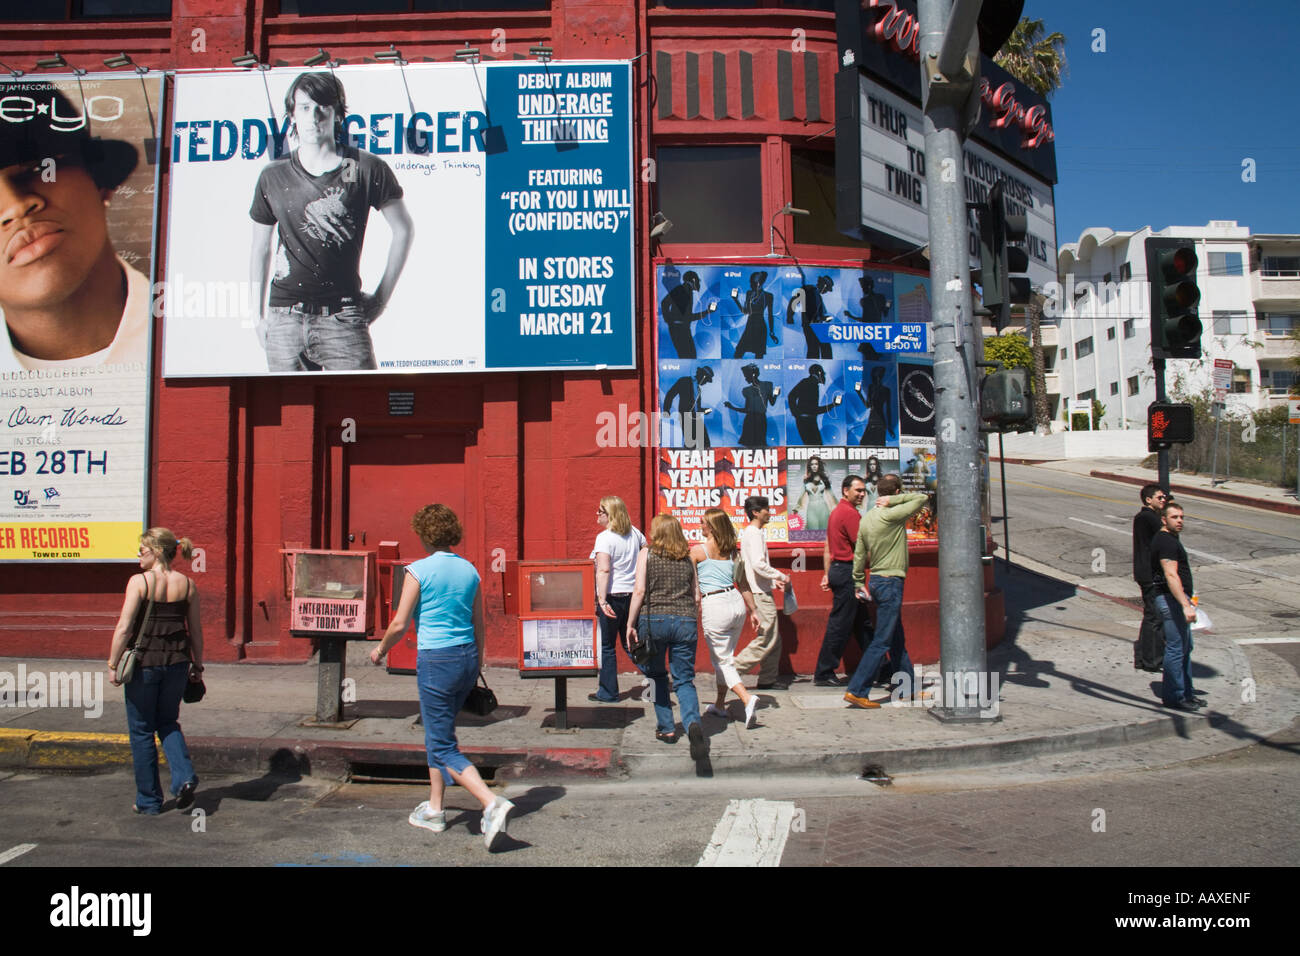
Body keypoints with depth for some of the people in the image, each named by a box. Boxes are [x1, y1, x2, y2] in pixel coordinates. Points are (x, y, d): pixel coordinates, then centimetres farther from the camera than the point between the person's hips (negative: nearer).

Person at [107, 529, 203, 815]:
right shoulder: (187, 584, 2)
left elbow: (124, 628, -13)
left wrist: (113, 665, -4)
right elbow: (196, 630, 6)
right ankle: (184, 777, 0)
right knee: (168, 723, 21)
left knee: (142, 730, 11)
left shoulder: (139, 582, -11)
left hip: (144, 662, -4)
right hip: (177, 662, 4)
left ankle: (148, 801, 19)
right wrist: (197, 665, 15)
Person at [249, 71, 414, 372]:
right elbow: (260, 250, 17)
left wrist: (382, 296, 7)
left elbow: (404, 229, 10)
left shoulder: (365, 169, 1)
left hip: (342, 316, -2)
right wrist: (258, 315, 14)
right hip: (284, 319, 3)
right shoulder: (273, 177, 9)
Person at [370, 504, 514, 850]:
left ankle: (492, 804, -17)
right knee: (437, 734, 23)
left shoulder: (419, 570, -10)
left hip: (435, 661, -6)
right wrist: (477, 666, 21)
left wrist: (380, 649, 11)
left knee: (444, 747, 0)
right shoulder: (469, 570, 5)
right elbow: (478, 625, 10)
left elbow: (400, 624, -9)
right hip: (467, 657, 6)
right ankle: (434, 809, 31)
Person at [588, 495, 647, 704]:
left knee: (606, 647, 5)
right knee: (631, 643, 18)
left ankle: (608, 692, 12)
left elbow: (603, 570, -24)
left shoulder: (604, 538, -14)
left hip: (612, 596, -7)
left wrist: (602, 601, -28)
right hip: (633, 594, 7)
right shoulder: (634, 532, 8)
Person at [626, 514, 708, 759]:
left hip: (653, 620, -2)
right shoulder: (687, 558, 11)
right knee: (684, 681, 4)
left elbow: (640, 591, -7)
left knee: (656, 676, 18)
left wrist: (631, 624, -2)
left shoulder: (647, 553, 1)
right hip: (685, 621, 2)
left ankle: (666, 728, 21)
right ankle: (693, 723, -20)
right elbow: (696, 596, 13)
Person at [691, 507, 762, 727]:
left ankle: (748, 699, -16)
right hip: (736, 602, 6)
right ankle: (720, 705, 28)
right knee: (724, 657, 19)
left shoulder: (697, 550, -6)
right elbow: (743, 583, 14)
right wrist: (753, 610, 20)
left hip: (714, 606, -6)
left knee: (723, 660, 2)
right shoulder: (731, 550, 9)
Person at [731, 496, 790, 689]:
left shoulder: (749, 533, 17)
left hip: (761, 592, 10)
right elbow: (759, 564, -25)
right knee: (766, 639, -8)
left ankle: (767, 680, 15)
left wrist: (773, 581, 15)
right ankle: (731, 670, -6)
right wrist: (781, 577, -14)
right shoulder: (754, 533, -14)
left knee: (773, 638, 12)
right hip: (761, 594, -10)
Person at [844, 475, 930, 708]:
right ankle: (856, 690, -7)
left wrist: (859, 584, 18)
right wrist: (894, 500, -7)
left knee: (897, 640, 17)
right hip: (890, 583, -9)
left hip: (876, 582, 9)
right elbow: (923, 497, -12)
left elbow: (859, 554, 12)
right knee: (882, 642, -6)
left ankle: (910, 688, 28)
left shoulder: (866, 518, 8)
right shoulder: (891, 515, -16)